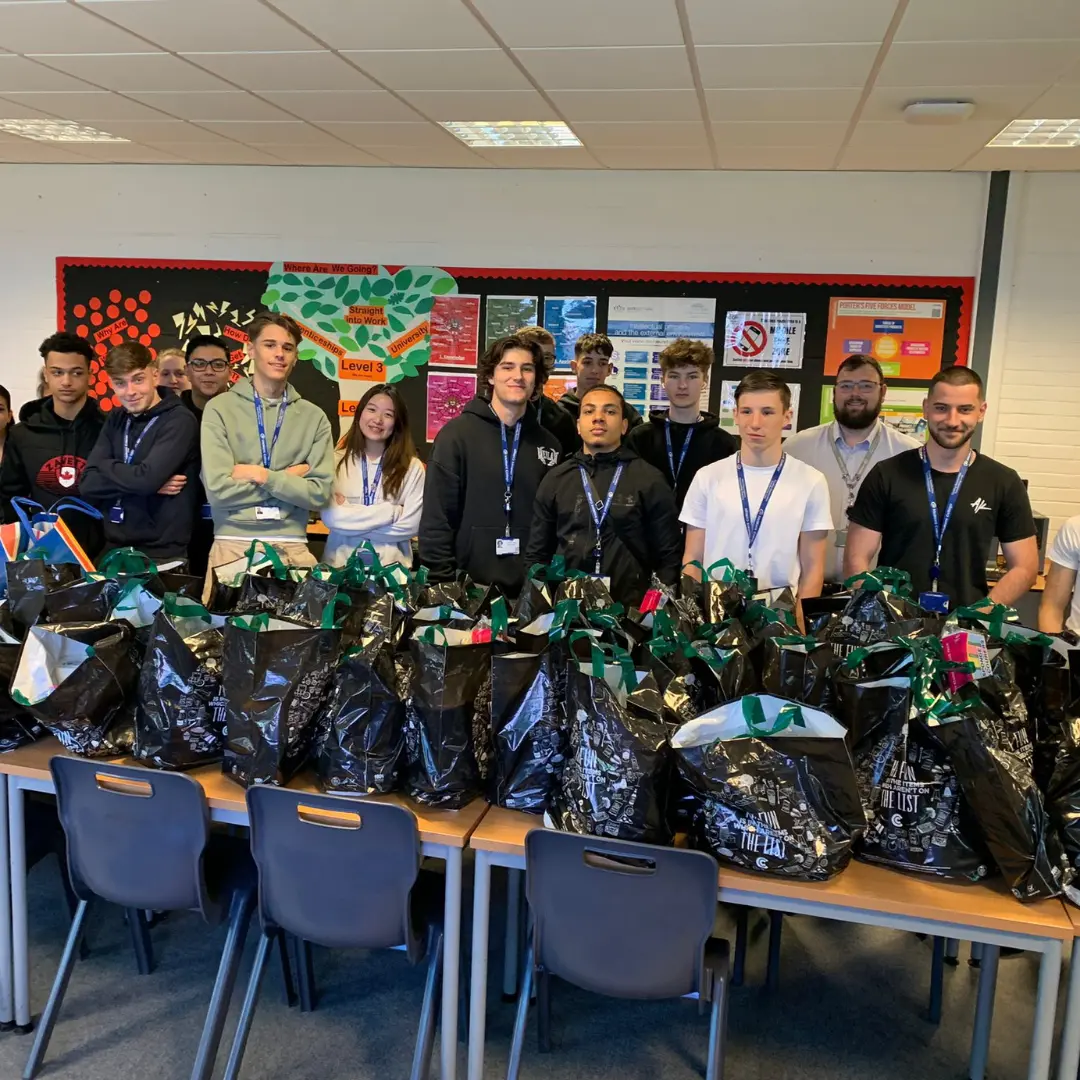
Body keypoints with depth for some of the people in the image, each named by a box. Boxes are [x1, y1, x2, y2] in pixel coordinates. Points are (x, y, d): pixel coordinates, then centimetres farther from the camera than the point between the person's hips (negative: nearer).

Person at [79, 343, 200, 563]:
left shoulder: (179, 421, -10)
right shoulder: (116, 420, 8)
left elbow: (146, 479, -22)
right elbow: (89, 484, 0)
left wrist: (106, 466, -4)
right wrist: (150, 484, -13)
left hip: (162, 555, -5)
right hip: (113, 549, 6)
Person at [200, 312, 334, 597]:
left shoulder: (313, 417, 6)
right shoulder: (220, 409, 0)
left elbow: (319, 493, -3)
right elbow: (219, 489, -10)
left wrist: (262, 476, -10)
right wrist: (288, 478, -6)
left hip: (292, 547, 2)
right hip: (233, 544, -1)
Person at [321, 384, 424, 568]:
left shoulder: (412, 467, 2)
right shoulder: (338, 460, 3)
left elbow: (410, 526, -5)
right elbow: (330, 517, -7)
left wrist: (351, 518, -4)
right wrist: (391, 512, -7)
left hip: (390, 566, -1)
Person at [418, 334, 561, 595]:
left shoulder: (548, 444, 8)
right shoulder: (458, 434, -4)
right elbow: (436, 516, -6)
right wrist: (442, 582, -10)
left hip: (530, 588, 3)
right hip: (468, 584, -3)